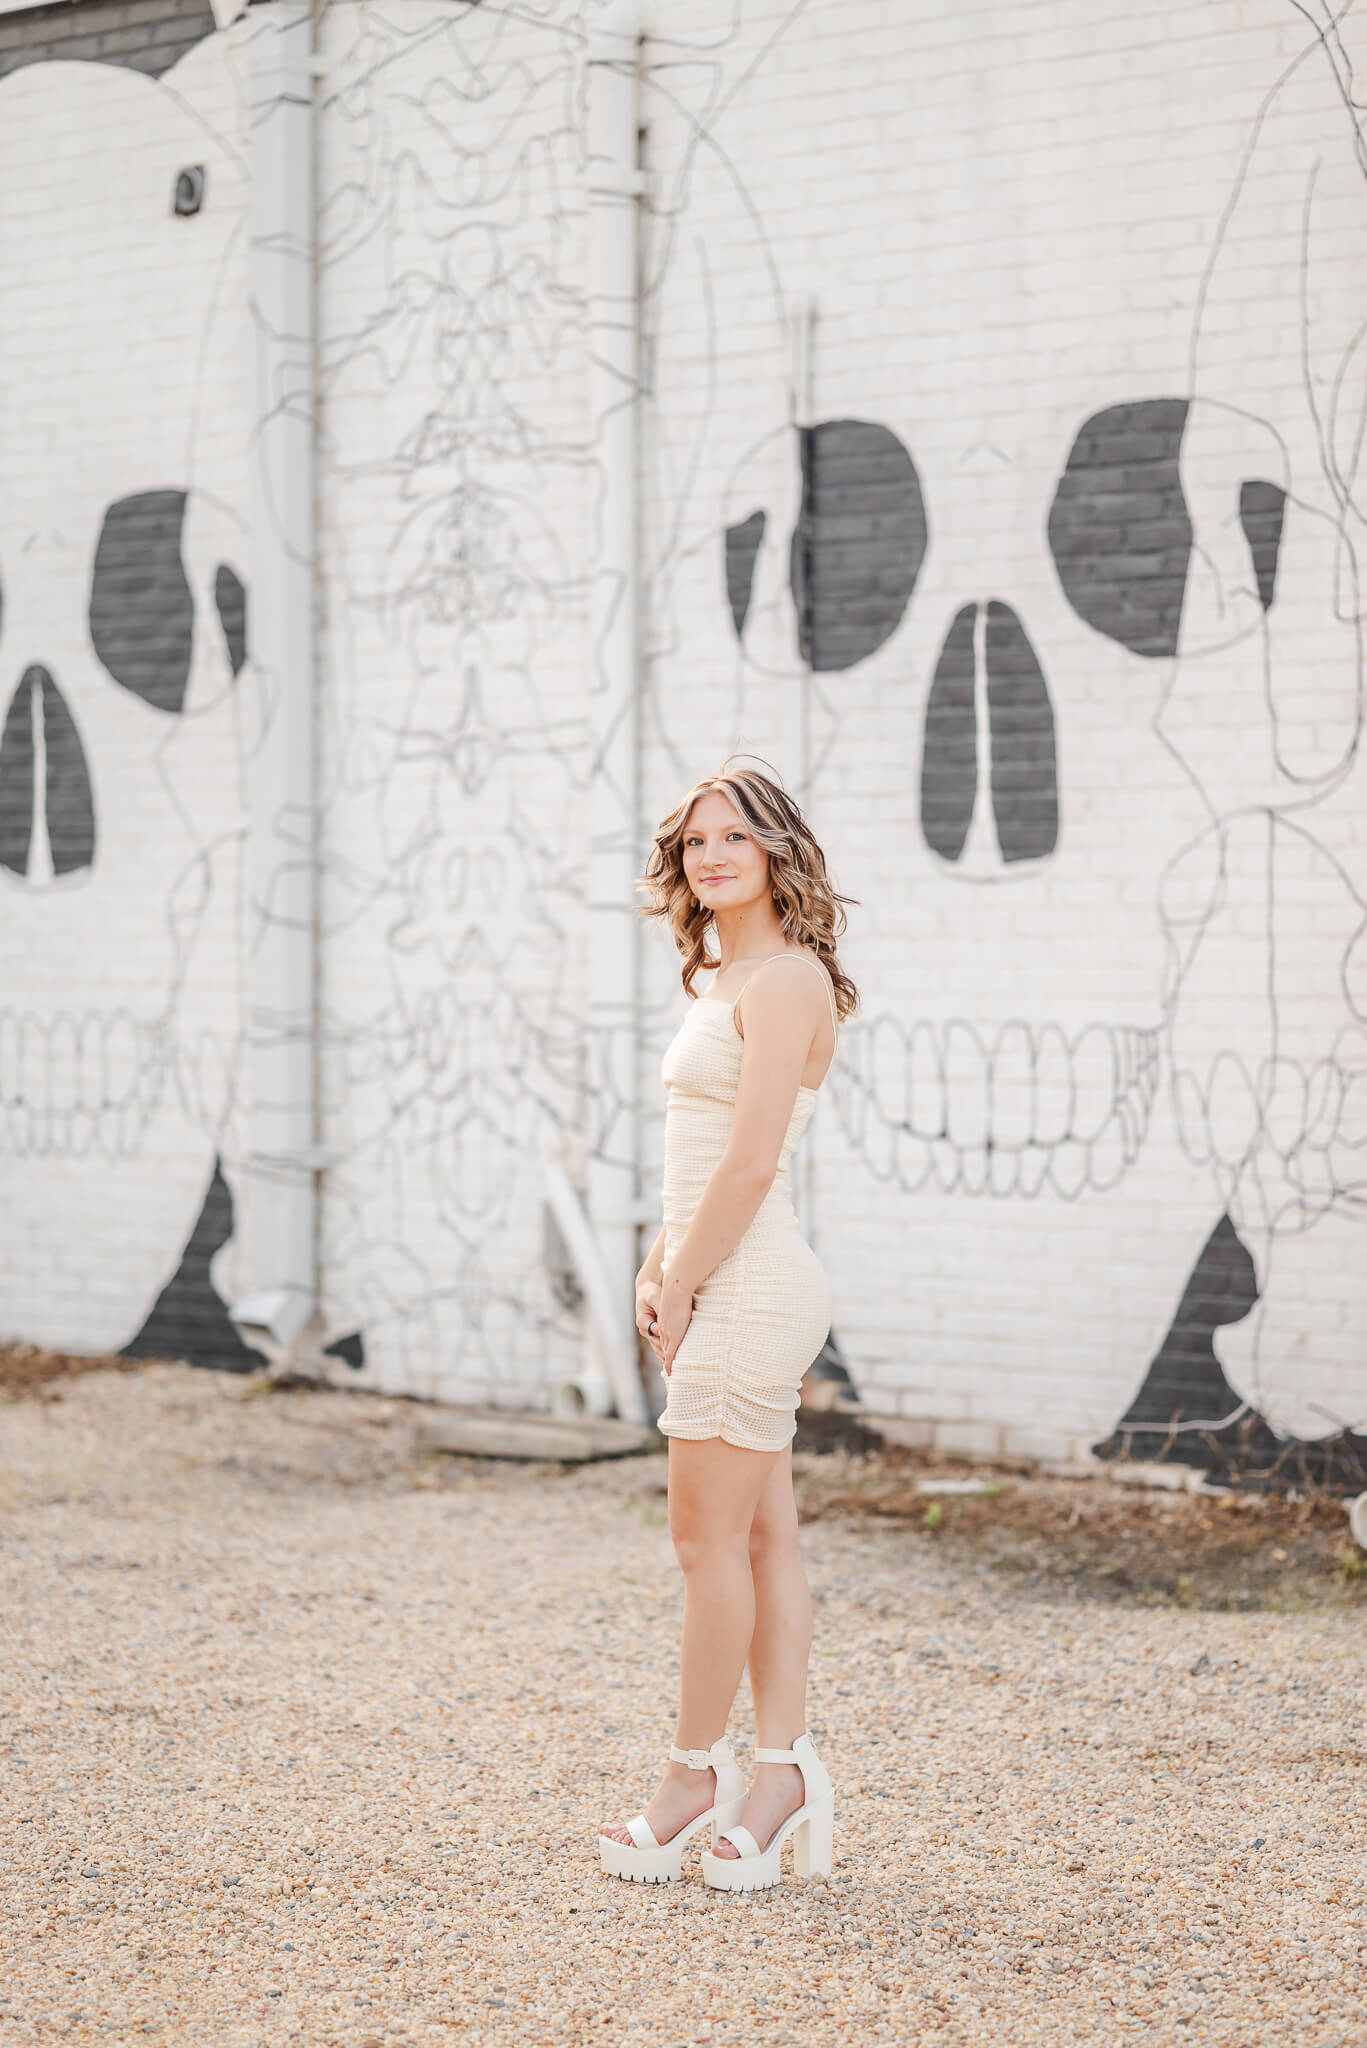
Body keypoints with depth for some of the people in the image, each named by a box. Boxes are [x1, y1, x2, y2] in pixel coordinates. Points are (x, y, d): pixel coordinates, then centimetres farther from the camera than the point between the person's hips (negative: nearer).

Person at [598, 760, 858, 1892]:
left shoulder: (786, 978, -15)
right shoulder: (732, 977, 16)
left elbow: (750, 1165, -19)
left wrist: (681, 1293, -13)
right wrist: (660, 1267, 10)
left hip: (749, 1289, -10)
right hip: (735, 1289, 10)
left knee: (711, 1545, -1)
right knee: (765, 1543, 10)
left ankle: (694, 1780, 9)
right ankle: (783, 1773, 15)